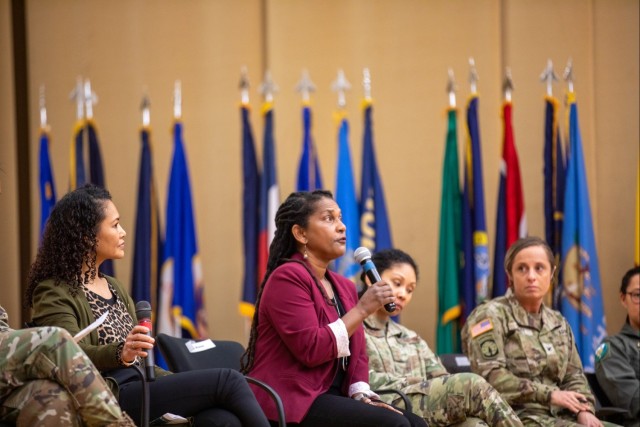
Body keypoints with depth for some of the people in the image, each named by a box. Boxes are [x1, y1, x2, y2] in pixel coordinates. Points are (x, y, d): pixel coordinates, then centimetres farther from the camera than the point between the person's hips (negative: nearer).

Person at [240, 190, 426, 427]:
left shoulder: (343, 286, 16)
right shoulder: (287, 277, -10)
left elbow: (356, 353, 15)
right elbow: (311, 349, -20)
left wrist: (362, 395, -4)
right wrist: (362, 309, -16)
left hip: (331, 398, 9)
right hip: (292, 401, -8)